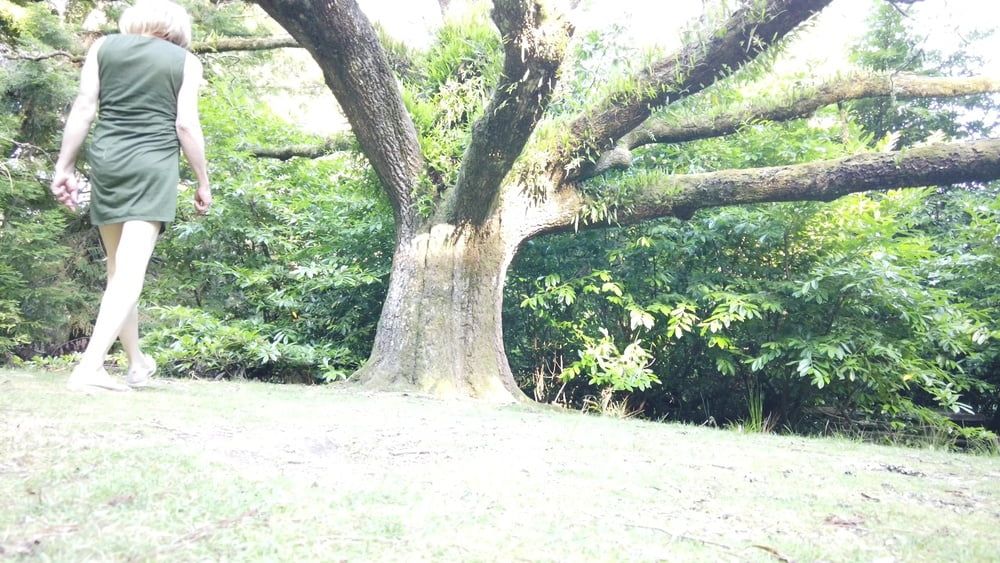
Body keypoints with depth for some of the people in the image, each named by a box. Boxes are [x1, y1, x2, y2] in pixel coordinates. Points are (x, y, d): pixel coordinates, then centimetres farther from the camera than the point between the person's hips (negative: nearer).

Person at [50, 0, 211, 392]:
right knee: (130, 269, -9)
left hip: (106, 160, 4)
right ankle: (89, 367, -21)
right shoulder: (186, 61, 4)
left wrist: (64, 166, 6)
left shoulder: (104, 47, 11)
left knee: (118, 267, 13)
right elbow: (186, 125, -4)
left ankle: (138, 363, 22)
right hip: (154, 167, -3)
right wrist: (203, 181, 4)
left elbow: (83, 109, 4)